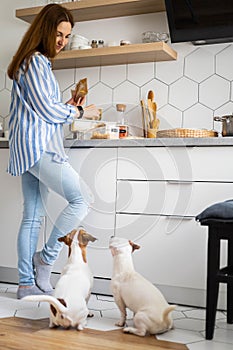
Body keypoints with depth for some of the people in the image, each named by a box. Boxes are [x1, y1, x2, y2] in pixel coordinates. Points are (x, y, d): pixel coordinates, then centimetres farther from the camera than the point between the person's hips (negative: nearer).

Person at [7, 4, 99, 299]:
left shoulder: (38, 62, 23)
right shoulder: (36, 61, -8)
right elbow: (46, 109, -13)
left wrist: (66, 107, 12)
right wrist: (79, 112, 0)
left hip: (28, 149, 11)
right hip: (39, 146, -11)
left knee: (33, 217, 7)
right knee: (81, 200, -13)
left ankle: (27, 284, 11)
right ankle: (46, 258, -4)